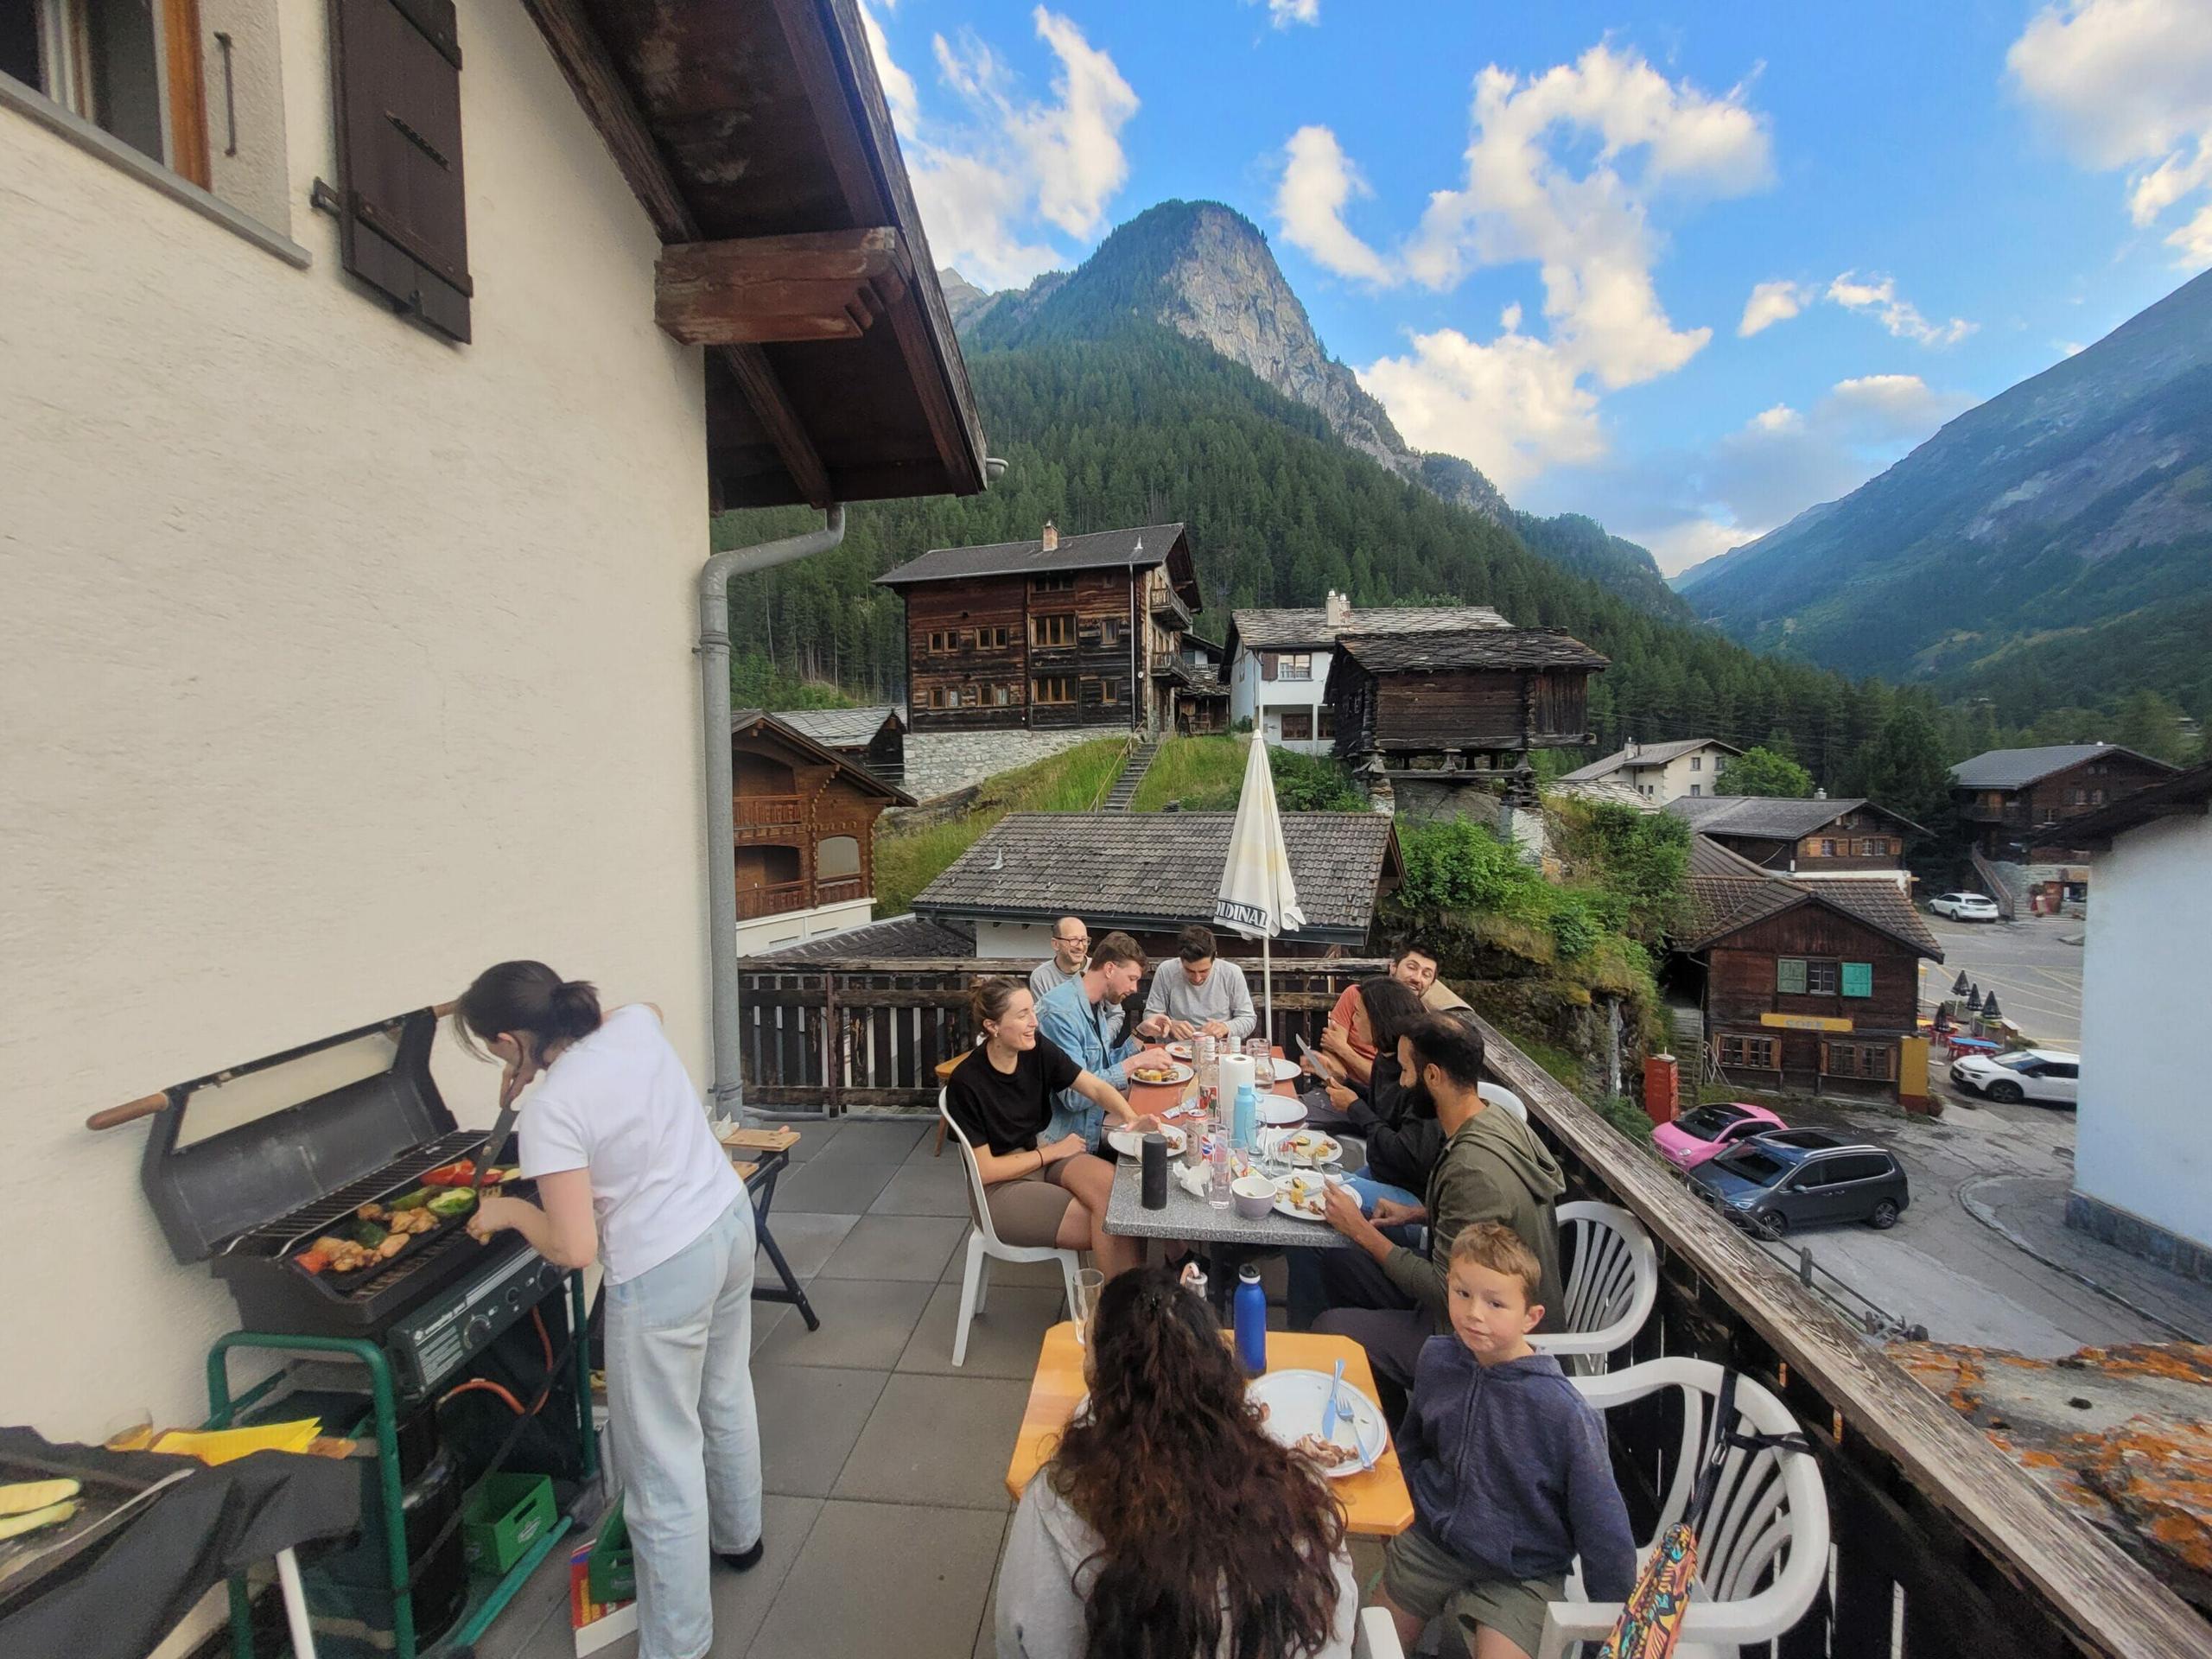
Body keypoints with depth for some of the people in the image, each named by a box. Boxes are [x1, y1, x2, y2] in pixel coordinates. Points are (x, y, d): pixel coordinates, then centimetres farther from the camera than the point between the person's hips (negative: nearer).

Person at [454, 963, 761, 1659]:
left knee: (662, 1464, 10)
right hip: (730, 1222, 8)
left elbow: (573, 1249, -20)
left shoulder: (550, 1110, -22)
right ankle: (738, 1535, 53)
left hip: (663, 1273, -8)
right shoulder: (636, 1023, -6)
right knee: (727, 1394, 29)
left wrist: (510, 1210, -1)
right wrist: (538, 1069, 23)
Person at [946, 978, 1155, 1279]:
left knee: (1112, 1183, -25)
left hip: (1047, 1156, 5)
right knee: (1107, 1230, -21)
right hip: (1001, 1186, -5)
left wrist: (1131, 1118, -24)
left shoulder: (1038, 1049, -7)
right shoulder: (965, 1084, -21)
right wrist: (1053, 1152, -11)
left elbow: (1096, 1088, -4)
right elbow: (985, 1170, -15)